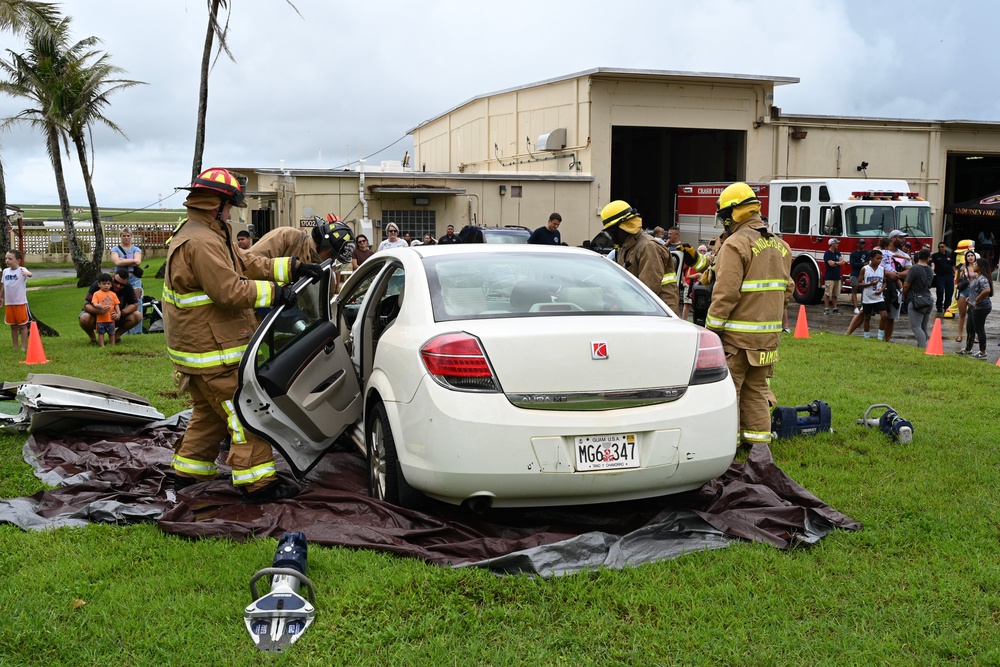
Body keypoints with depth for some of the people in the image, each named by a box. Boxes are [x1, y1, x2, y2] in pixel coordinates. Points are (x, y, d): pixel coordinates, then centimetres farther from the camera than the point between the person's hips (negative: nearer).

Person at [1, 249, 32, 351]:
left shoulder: (21, 270, -12)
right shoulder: (5, 271, 6)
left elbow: (29, 274, -36)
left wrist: (27, 273, -58)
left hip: (20, 303, -6)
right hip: (9, 303, 6)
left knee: (23, 325, 2)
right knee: (13, 326, 13)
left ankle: (24, 347, 7)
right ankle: (15, 347, 21)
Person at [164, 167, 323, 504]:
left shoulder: (210, 236, 14)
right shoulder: (200, 243, -22)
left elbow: (248, 262, 11)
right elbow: (230, 291, -26)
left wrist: (294, 267, 3)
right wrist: (275, 293, -18)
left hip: (199, 348, 11)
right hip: (211, 352, -11)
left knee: (210, 412, 22)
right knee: (244, 412, -6)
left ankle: (188, 471, 32)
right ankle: (258, 484, -2)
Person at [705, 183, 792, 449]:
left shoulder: (736, 244, -13)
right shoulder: (780, 245, 13)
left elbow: (725, 293, -18)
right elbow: (786, 289, 17)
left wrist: (712, 329, -14)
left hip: (738, 335, -8)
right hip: (768, 334, 8)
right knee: (757, 388, 15)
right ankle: (758, 438, 20)